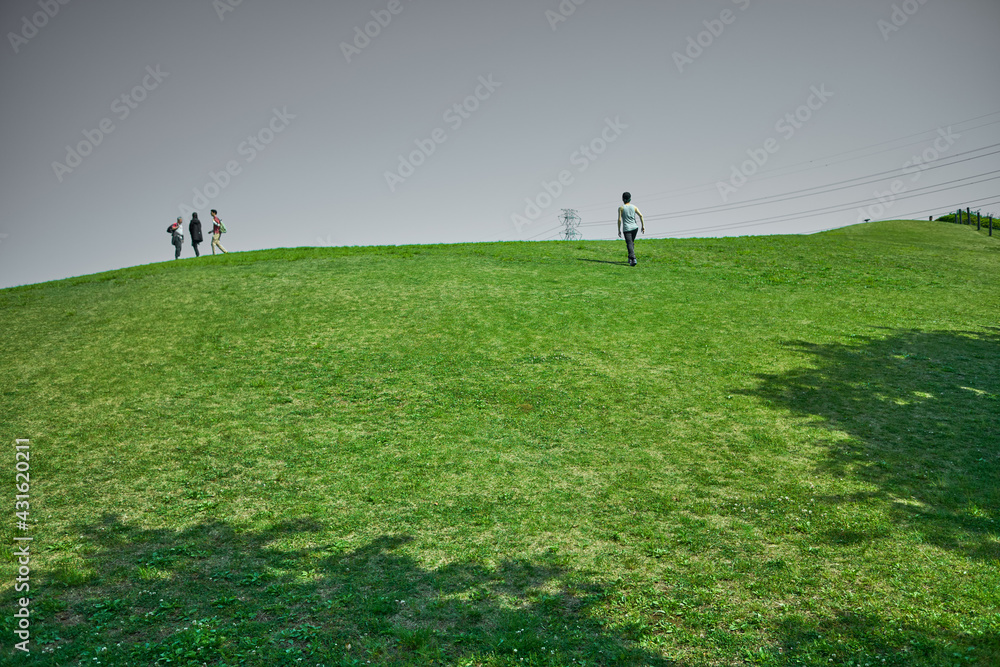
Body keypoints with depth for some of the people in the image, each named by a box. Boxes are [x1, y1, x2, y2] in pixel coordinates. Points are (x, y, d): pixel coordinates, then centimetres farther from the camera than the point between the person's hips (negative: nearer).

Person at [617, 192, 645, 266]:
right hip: (635, 227, 4)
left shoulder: (621, 208, -4)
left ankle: (633, 259, -23)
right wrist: (643, 226, 8)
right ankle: (630, 258, 27)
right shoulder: (634, 207, 5)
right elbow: (641, 216, 1)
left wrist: (619, 230, -1)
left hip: (627, 229, -4)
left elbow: (619, 220, -8)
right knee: (632, 243, 22)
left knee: (629, 244, -7)